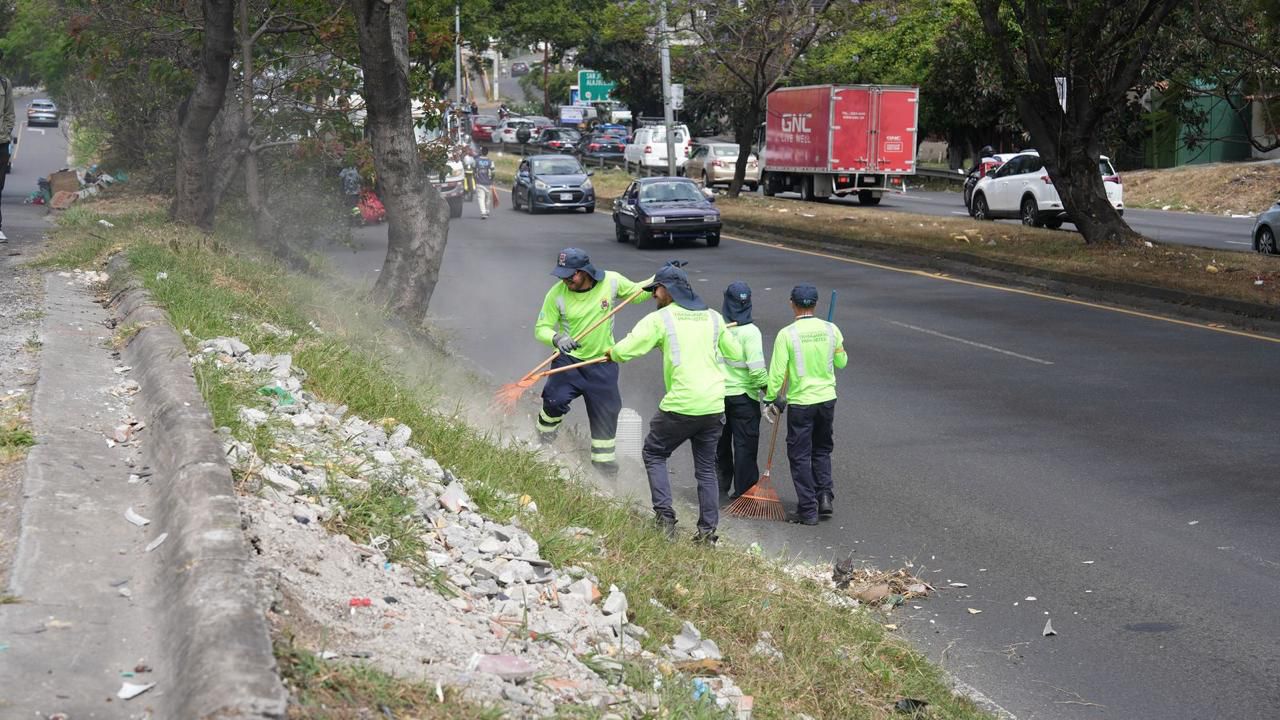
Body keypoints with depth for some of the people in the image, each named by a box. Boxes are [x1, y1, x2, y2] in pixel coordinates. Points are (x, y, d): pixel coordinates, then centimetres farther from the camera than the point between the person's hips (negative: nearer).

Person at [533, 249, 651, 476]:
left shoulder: (612, 282, -13)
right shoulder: (557, 294, -16)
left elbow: (637, 294, 5)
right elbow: (541, 328, -13)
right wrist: (557, 339, -34)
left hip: (603, 362, 2)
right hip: (568, 358, -2)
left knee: (606, 413, 6)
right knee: (556, 400, -21)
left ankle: (604, 462, 25)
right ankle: (543, 441, 9)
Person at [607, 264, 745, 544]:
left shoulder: (659, 319, -4)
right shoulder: (713, 317, 12)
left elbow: (624, 351, -10)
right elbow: (735, 354, 23)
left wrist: (612, 352, 13)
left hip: (680, 405, -5)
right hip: (714, 406, 5)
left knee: (654, 453, 14)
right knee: (706, 467, 14)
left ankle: (664, 516, 0)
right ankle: (707, 530, 11)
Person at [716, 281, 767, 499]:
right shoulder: (750, 332, -16)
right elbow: (757, 369, -20)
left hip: (717, 393, 4)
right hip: (744, 395, -4)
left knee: (720, 442, 20)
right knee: (745, 444, 4)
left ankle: (722, 484, 31)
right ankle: (743, 491, 5)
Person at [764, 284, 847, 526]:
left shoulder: (787, 334, -13)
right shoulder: (831, 330, -2)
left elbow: (777, 372, -13)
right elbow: (841, 362, 13)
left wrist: (770, 399, -1)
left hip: (800, 402, -4)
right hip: (827, 398, 4)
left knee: (800, 456, 5)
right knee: (822, 451, 21)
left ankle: (808, 510, 4)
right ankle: (825, 497, 9)